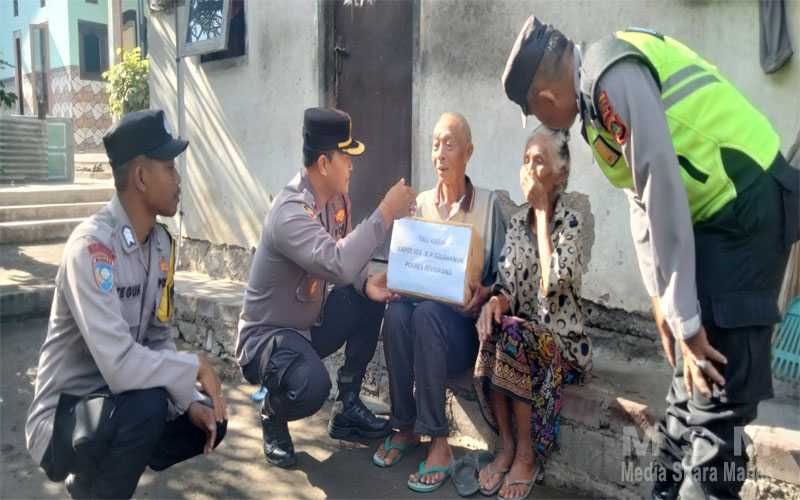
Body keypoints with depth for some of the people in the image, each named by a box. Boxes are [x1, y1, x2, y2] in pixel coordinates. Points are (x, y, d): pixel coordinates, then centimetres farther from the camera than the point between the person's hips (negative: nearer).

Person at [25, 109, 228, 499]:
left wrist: (189, 402, -9)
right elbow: (120, 365, -37)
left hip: (118, 401, 8)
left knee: (209, 420, 2)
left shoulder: (161, 242, -2)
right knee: (147, 404, -33)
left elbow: (158, 338, 3)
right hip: (63, 416, -8)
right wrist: (195, 367, -21)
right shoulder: (92, 245, -28)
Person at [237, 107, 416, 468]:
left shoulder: (337, 198, -3)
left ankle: (347, 406, 7)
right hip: (266, 335, -8)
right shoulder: (290, 212, -29)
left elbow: (347, 262, 6)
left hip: (311, 324, 9)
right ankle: (273, 416, 5)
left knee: (372, 298, -8)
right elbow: (338, 265, -44)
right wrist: (385, 213, -36)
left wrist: (367, 282, -17)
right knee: (311, 385, -36)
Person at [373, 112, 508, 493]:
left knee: (427, 313, -35)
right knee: (396, 312, -31)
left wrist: (485, 293, -19)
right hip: (424, 305, 3)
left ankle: (439, 441, -26)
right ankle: (406, 427, -16)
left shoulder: (489, 203, 1)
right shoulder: (420, 203, 10)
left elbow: (502, 272, 1)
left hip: (464, 320, -3)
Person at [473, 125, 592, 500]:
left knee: (512, 336, -33)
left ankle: (527, 454, -16)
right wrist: (495, 302, -23)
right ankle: (506, 447, -14)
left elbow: (554, 281, -24)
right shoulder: (517, 221, 8)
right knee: (491, 331, -27)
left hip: (562, 338, -4)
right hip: (523, 333, 5)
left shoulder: (573, 218, -9)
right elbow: (506, 284, 2)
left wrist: (542, 209, -17)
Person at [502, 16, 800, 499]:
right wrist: (662, 300, 10)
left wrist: (687, 320, -19)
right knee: (691, 377, 14)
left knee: (716, 384, -8)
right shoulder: (597, 88, 10)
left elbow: (663, 191, -24)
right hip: (715, 211, 10)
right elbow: (642, 197, 12)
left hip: (748, 206, -9)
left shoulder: (614, 76, -20)